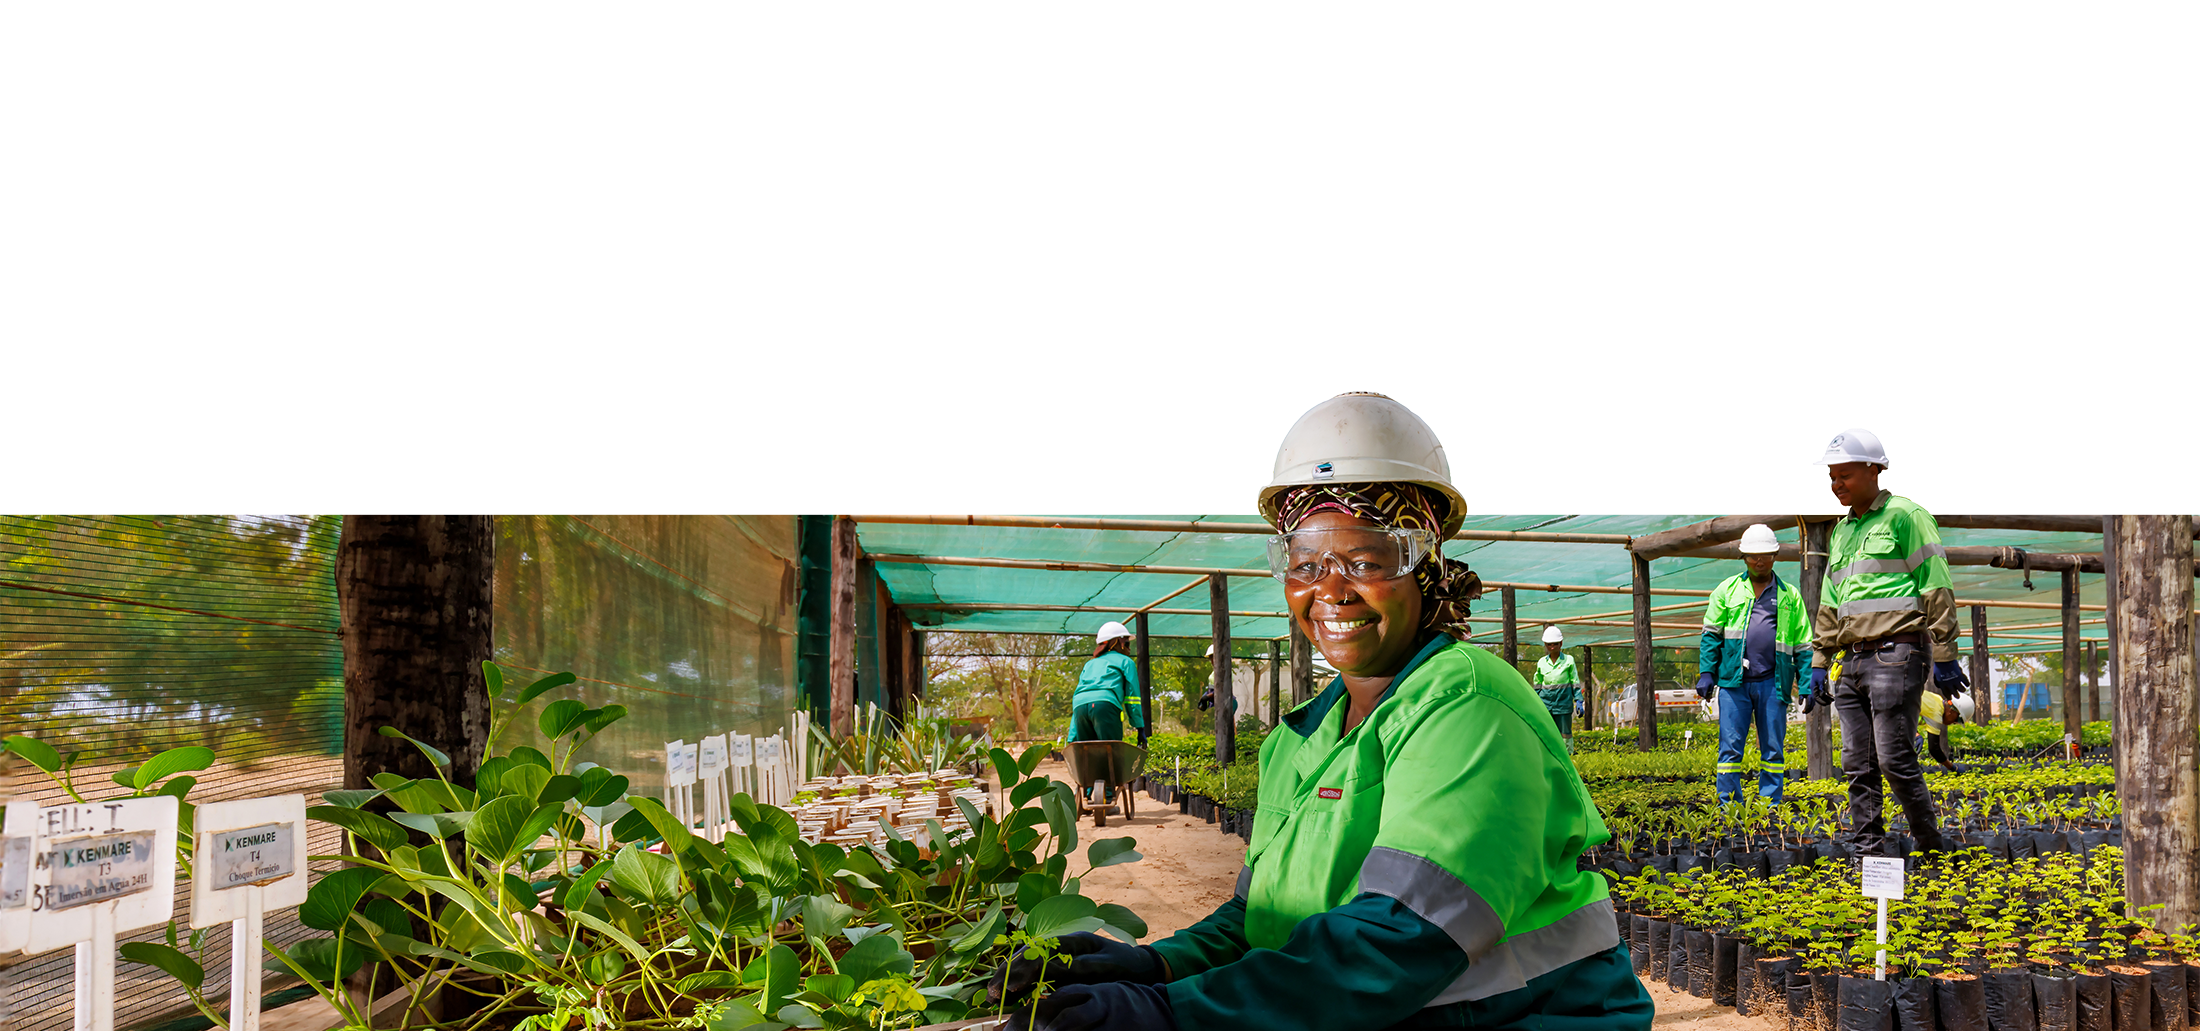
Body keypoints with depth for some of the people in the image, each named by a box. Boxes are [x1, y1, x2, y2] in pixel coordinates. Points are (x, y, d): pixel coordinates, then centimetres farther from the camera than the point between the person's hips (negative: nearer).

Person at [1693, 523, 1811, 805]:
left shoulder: (1790, 596, 13)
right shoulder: (1728, 589, 11)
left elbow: (1802, 645, 13)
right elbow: (1711, 634, 9)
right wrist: (1706, 672, -2)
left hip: (1773, 683, 1)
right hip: (1733, 681, -1)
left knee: (1773, 749, 4)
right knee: (1730, 747, -3)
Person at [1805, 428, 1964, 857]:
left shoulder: (1905, 516, -3)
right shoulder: (1841, 531, 21)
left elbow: (1936, 589, -6)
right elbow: (1829, 606, 24)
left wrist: (1944, 657, -10)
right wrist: (1818, 664, 19)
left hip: (1896, 653, -7)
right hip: (1854, 659, 8)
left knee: (1895, 758, -9)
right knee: (1857, 765, 5)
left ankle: (1933, 848, 6)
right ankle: (1866, 851, 9)